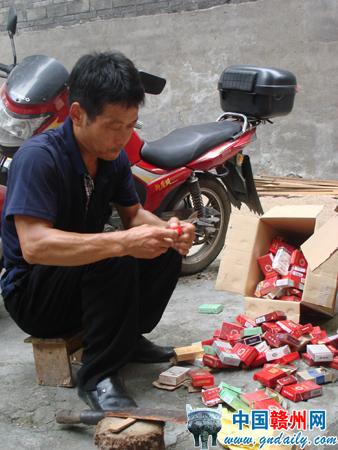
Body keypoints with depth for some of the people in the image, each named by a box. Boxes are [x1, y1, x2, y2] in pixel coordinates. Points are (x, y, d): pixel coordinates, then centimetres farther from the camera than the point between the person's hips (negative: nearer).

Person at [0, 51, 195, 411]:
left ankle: (127, 338, 7)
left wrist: (167, 229, -17)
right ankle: (98, 376, -19)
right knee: (115, 260, -32)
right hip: (33, 295, -7)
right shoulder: (39, 157, -26)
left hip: (84, 280, 7)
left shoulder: (113, 157, -3)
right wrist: (122, 242, -43)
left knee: (166, 252, -8)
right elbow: (33, 246, -35)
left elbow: (133, 214, 7)